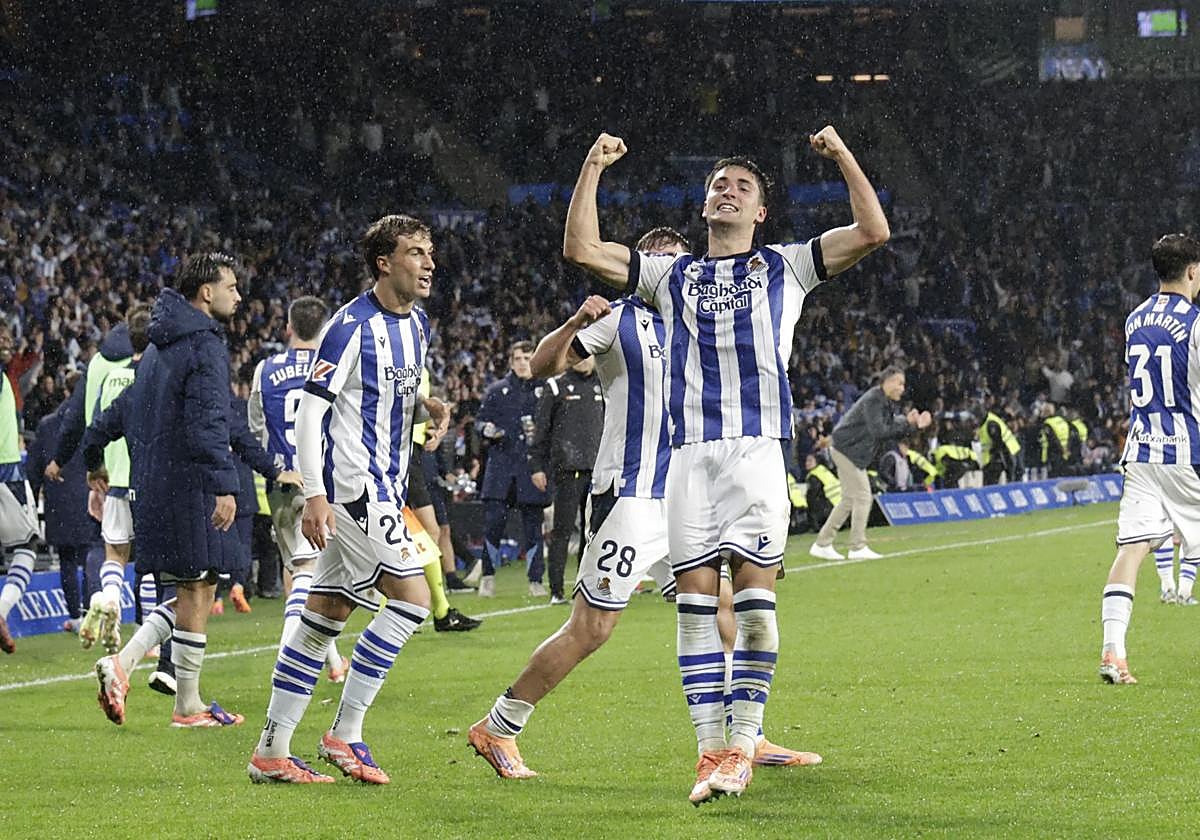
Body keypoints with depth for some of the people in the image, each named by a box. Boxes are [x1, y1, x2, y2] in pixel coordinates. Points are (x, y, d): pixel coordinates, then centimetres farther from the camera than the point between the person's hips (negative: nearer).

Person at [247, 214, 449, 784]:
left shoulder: (416, 324, 13)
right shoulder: (351, 325, -14)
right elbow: (309, 411, -16)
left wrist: (427, 406, 9)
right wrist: (314, 495, -22)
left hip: (386, 485, 9)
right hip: (352, 482, -9)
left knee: (323, 617, 8)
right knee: (412, 597, -13)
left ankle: (271, 751, 10)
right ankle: (345, 732, -7)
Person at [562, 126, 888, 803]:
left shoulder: (786, 267, 16)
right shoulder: (672, 275, 21)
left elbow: (873, 232, 6)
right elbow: (582, 249, 13)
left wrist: (843, 156, 2)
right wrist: (593, 169, 10)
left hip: (758, 446, -2)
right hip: (690, 452, 2)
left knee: (755, 597, -11)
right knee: (696, 601, -3)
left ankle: (745, 742, -6)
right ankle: (711, 748, -1)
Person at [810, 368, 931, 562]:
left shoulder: (889, 403, 10)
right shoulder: (872, 401, -21)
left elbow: (894, 433, 9)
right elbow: (879, 432, -29)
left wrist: (914, 424, -5)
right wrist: (905, 422, -25)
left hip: (854, 453, 11)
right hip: (847, 450, -11)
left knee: (849, 499, 14)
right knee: (862, 497, -10)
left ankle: (822, 544, 17)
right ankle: (858, 547, -8)